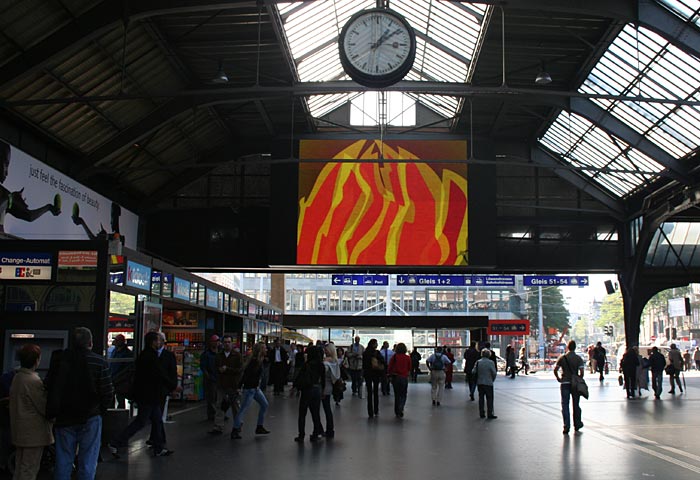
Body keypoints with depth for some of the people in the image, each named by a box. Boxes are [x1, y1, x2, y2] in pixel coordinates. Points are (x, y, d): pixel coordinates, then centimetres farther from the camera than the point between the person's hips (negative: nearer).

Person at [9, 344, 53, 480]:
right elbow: (45, 408, -17)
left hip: (19, 432, 9)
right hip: (34, 433, -9)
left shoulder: (16, 378, 7)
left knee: (19, 468, 17)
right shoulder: (34, 381, -20)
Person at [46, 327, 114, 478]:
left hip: (63, 418, 3)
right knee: (87, 464, 5)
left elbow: (49, 390, 2)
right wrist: (102, 409, 6)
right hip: (90, 417, -3)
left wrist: (52, 414, 9)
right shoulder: (99, 362, -11)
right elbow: (108, 393, -12)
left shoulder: (58, 360, -1)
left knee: (63, 463, 12)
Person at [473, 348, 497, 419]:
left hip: (479, 383, 4)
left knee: (481, 398, 11)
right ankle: (490, 414, 2)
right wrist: (492, 379, 8)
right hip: (488, 383, -4)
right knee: (489, 399, 3)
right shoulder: (490, 362, -11)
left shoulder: (478, 362, -1)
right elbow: (494, 373, -10)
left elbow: (473, 371, -1)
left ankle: (481, 413, 13)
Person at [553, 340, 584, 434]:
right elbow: (581, 372, -11)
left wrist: (558, 378, 7)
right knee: (576, 405, 15)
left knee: (565, 405, 1)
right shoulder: (579, 358, -3)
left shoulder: (562, 358, -2)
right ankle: (577, 425, 26)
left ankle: (566, 427, -6)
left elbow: (555, 370, -7)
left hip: (564, 384, -1)